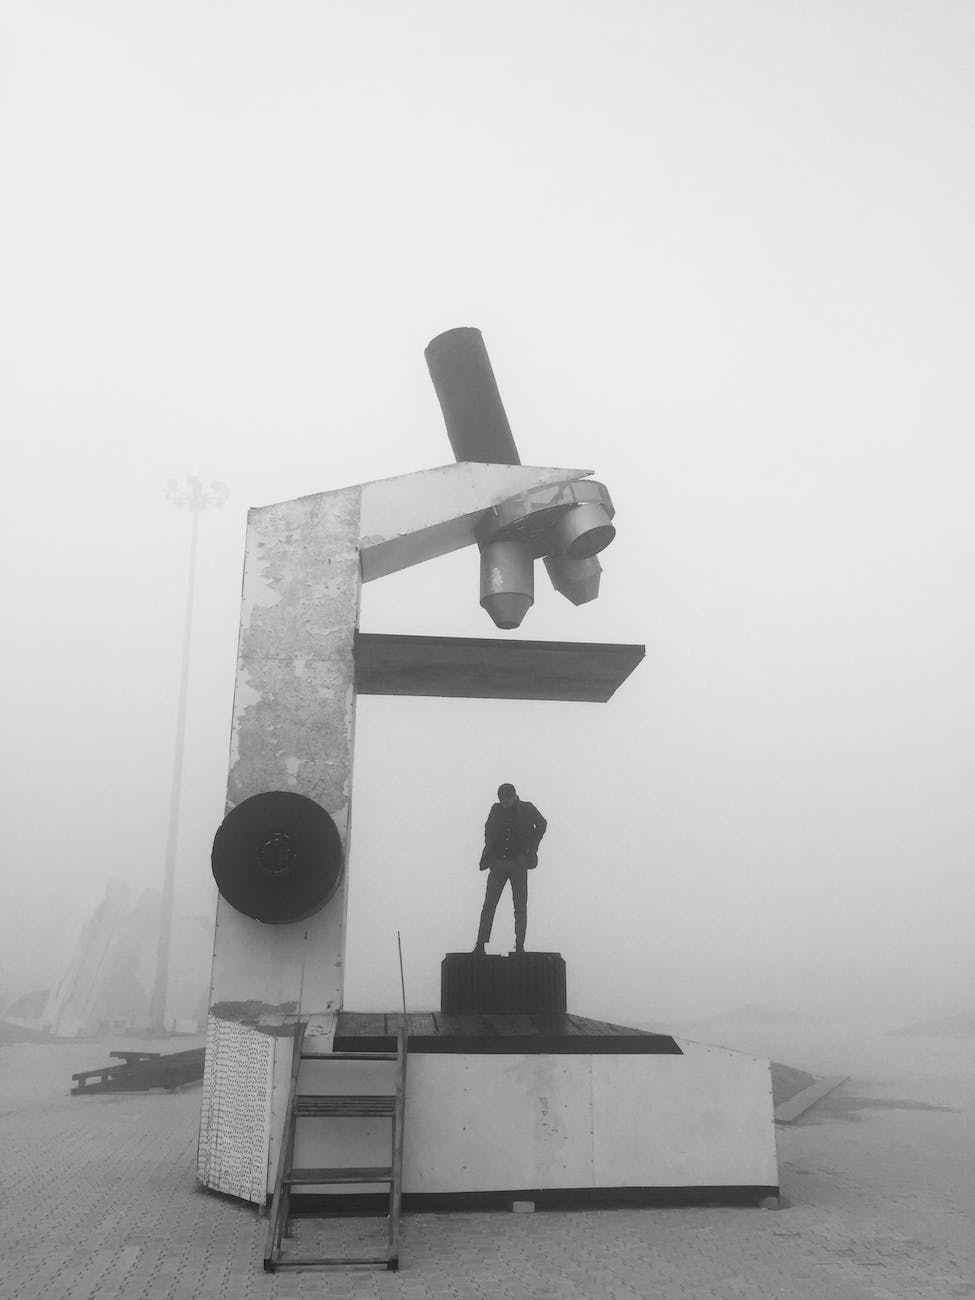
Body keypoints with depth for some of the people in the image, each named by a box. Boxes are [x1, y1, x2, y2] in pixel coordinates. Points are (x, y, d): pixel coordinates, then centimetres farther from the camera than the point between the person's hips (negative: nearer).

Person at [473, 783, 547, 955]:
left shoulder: (527, 809, -4)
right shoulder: (496, 809, 1)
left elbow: (542, 824, 13)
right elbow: (488, 829, 18)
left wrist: (531, 847, 5)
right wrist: (488, 852, 7)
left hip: (518, 863, -1)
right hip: (498, 863, 1)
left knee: (520, 907, 2)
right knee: (488, 905, -1)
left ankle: (519, 945, 8)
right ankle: (480, 944, 2)